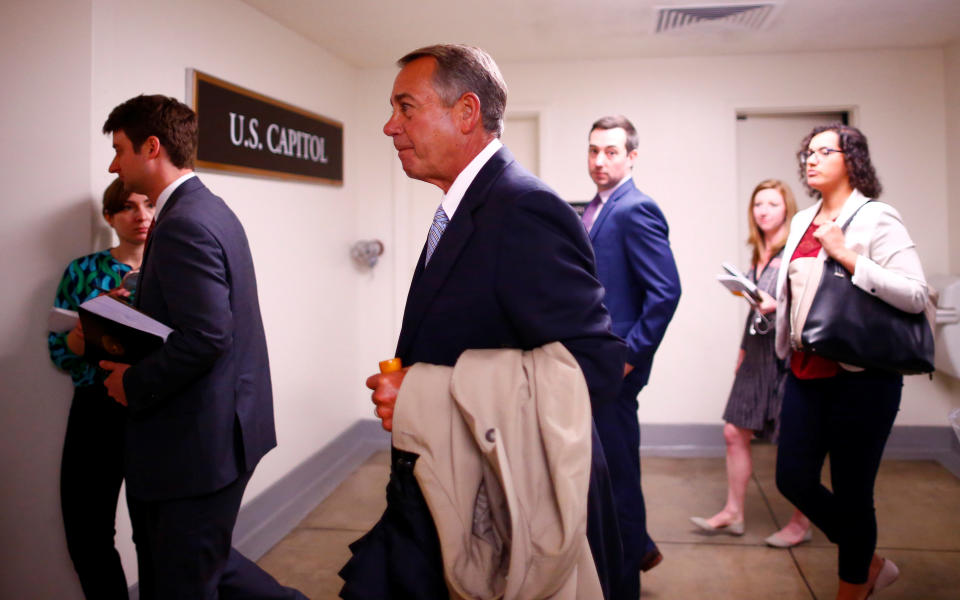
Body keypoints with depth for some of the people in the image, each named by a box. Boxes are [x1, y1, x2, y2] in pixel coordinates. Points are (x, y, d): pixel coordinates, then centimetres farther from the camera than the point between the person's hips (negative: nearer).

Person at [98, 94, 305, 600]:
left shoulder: (184, 224, -20)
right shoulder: (210, 209, 11)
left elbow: (205, 337, -27)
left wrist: (133, 384, -13)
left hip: (200, 440, -10)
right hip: (214, 429, 10)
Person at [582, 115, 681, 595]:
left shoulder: (637, 210, -14)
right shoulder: (592, 210, 13)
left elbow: (666, 290, -21)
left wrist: (631, 355, -18)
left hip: (614, 366, -9)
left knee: (616, 471, 4)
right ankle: (637, 547, 40)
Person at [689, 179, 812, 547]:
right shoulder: (758, 255, 13)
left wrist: (776, 305, -25)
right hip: (757, 354, 8)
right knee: (735, 433, 8)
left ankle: (801, 523, 19)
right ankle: (733, 514, 19)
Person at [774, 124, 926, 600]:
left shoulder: (877, 218, -8)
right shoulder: (803, 221, 12)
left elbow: (916, 296, -19)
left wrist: (848, 255, -23)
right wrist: (773, 304, 5)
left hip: (861, 377, -7)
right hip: (806, 372, 7)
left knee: (851, 491, 5)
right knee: (794, 479, 8)